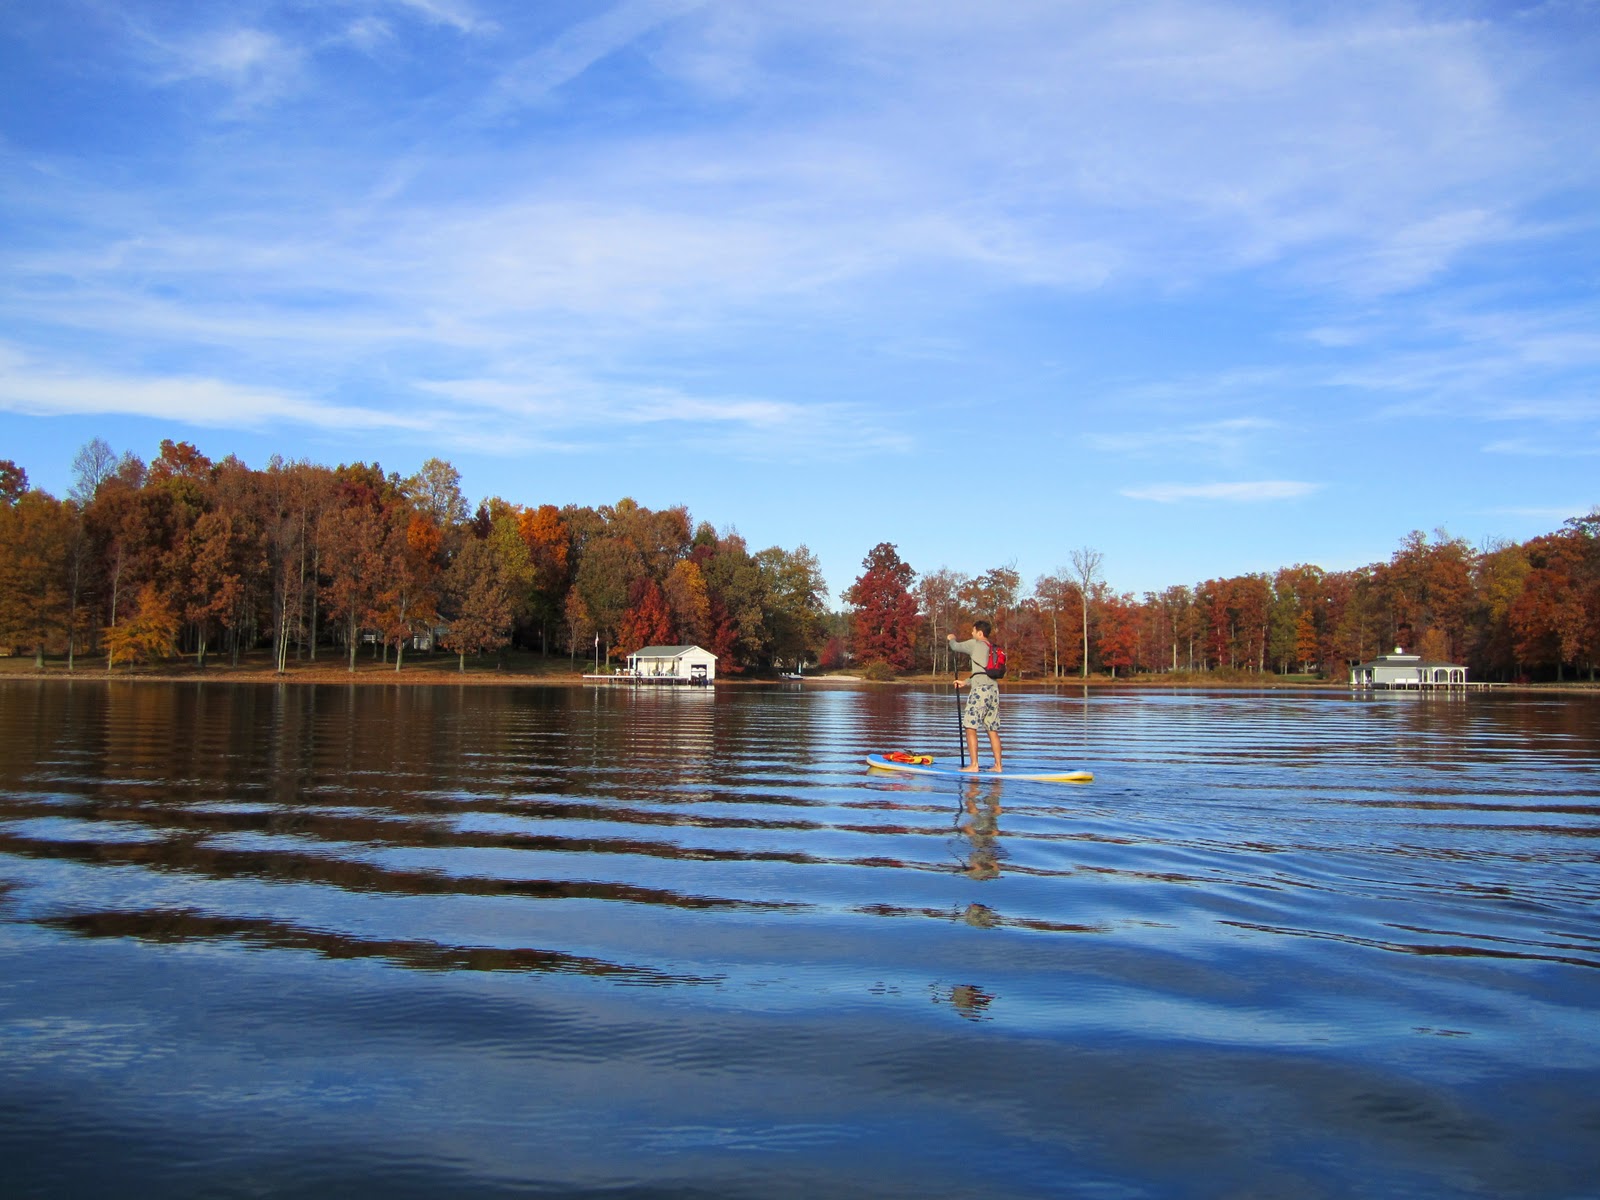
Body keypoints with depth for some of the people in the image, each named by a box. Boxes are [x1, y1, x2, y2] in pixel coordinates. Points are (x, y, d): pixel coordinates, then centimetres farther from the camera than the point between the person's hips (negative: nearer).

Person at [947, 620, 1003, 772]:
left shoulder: (975, 644, -1)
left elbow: (956, 647, 9)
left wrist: (951, 639, 32)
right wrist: (965, 682, 35)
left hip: (980, 690, -8)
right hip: (994, 688, 8)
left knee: (970, 727, -6)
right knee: (993, 730, 9)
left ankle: (973, 764, -12)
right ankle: (998, 765, 7)